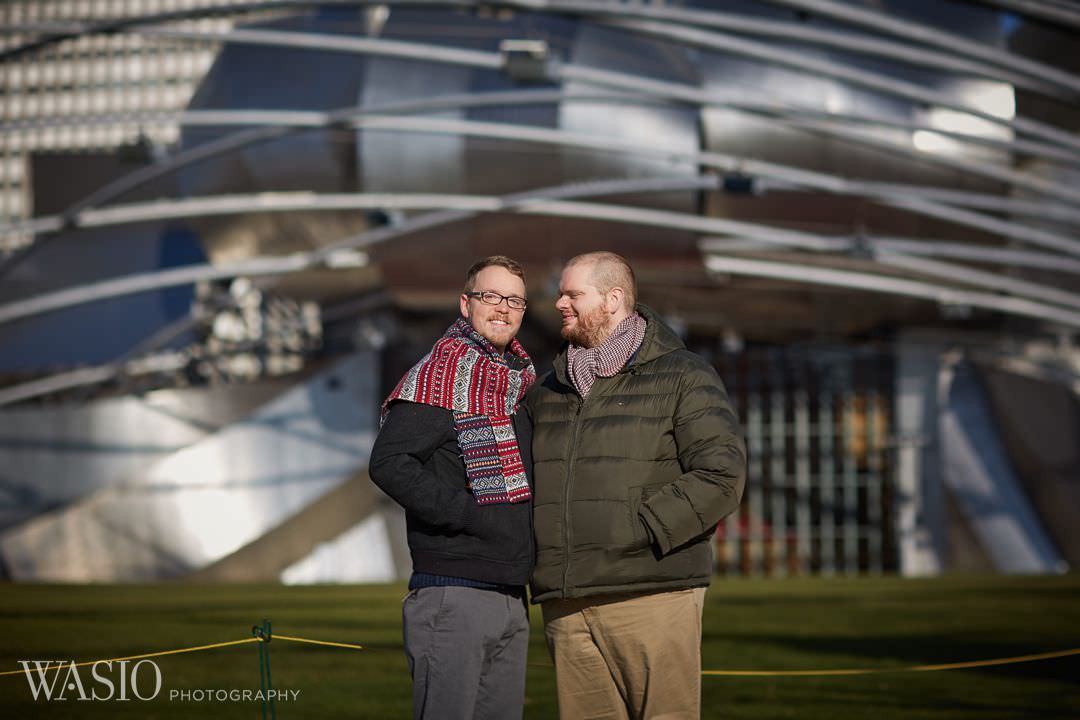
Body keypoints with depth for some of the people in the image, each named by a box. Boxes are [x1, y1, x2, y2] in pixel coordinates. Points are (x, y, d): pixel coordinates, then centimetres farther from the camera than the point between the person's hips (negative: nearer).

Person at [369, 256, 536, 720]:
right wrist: (468, 514, -19)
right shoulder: (442, 373, -7)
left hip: (511, 596, 8)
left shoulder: (520, 381, 18)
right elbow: (388, 463, -18)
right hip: (454, 592, -8)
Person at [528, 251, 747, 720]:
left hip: (651, 597, -5)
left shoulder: (683, 376, 0)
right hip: (567, 606, 5)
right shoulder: (549, 391, 18)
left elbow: (721, 475, -10)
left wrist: (640, 531, -16)